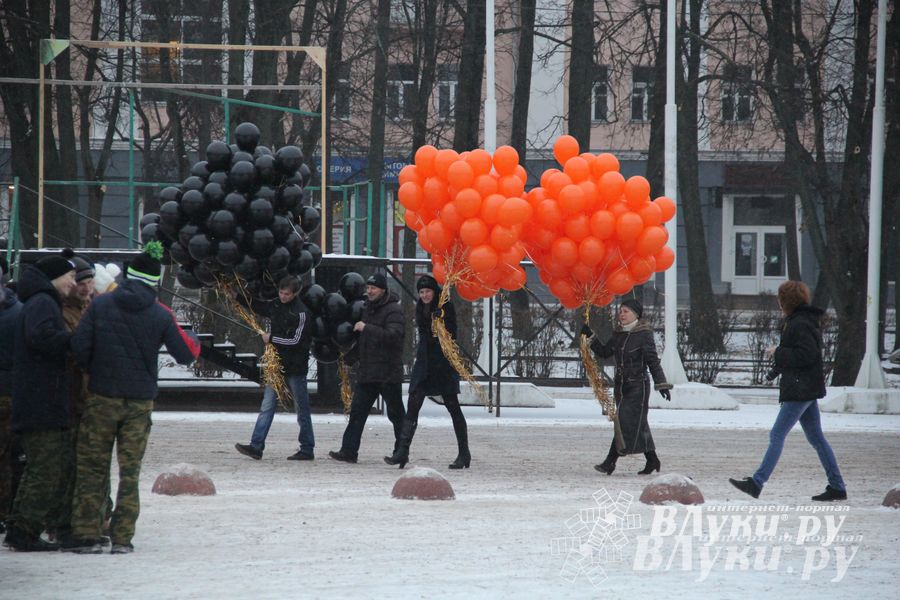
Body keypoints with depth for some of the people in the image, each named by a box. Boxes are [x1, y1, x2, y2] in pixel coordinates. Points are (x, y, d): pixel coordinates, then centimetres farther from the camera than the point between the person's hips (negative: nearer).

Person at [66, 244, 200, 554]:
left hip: (102, 397, -1)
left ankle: (86, 534, 1)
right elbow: (185, 354, 1)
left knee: (91, 466, 6)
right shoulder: (160, 315, -4)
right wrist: (192, 340, 24)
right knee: (130, 470, 8)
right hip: (140, 400, 1)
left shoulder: (100, 305, -5)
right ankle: (122, 537, 5)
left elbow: (79, 346, -7)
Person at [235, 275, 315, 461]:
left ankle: (307, 449, 14)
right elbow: (255, 306, 25)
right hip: (277, 365, 6)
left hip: (295, 367, -6)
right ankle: (256, 446, -6)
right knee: (267, 406, -1)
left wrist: (271, 339, -13)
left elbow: (295, 341, -18)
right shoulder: (275, 306, 7)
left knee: (301, 409, 5)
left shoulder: (301, 313, -14)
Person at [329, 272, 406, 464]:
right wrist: (351, 358, 18)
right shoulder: (367, 309, 16)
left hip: (388, 373, -7)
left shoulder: (393, 310, -9)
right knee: (357, 412, 0)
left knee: (396, 413, 3)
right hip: (366, 372, 7)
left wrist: (366, 328, -24)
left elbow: (393, 335, -25)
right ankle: (349, 451, -1)